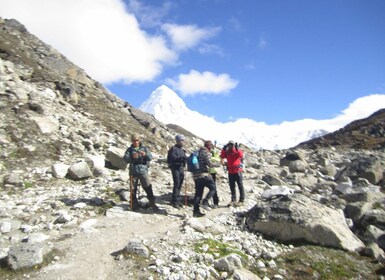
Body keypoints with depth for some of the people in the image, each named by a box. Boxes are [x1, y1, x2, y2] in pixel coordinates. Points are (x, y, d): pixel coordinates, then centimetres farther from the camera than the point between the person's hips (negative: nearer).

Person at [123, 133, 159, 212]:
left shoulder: (144, 148, 8)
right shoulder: (129, 149, 8)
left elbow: (150, 157, -1)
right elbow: (126, 159, -7)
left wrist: (145, 154, -23)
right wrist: (132, 157, -27)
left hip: (143, 170, -1)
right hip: (133, 171, 1)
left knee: (148, 187, -6)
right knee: (133, 189, 7)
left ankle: (152, 203, 3)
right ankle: (134, 204, 23)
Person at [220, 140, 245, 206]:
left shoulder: (237, 151, -1)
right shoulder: (227, 152, 8)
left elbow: (241, 155, -21)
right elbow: (222, 156, -7)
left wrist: (237, 148, -24)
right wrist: (224, 149, -12)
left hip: (237, 171, -4)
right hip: (230, 172, 4)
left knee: (240, 186, 1)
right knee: (232, 186, 8)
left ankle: (241, 200, 6)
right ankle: (233, 200, 16)